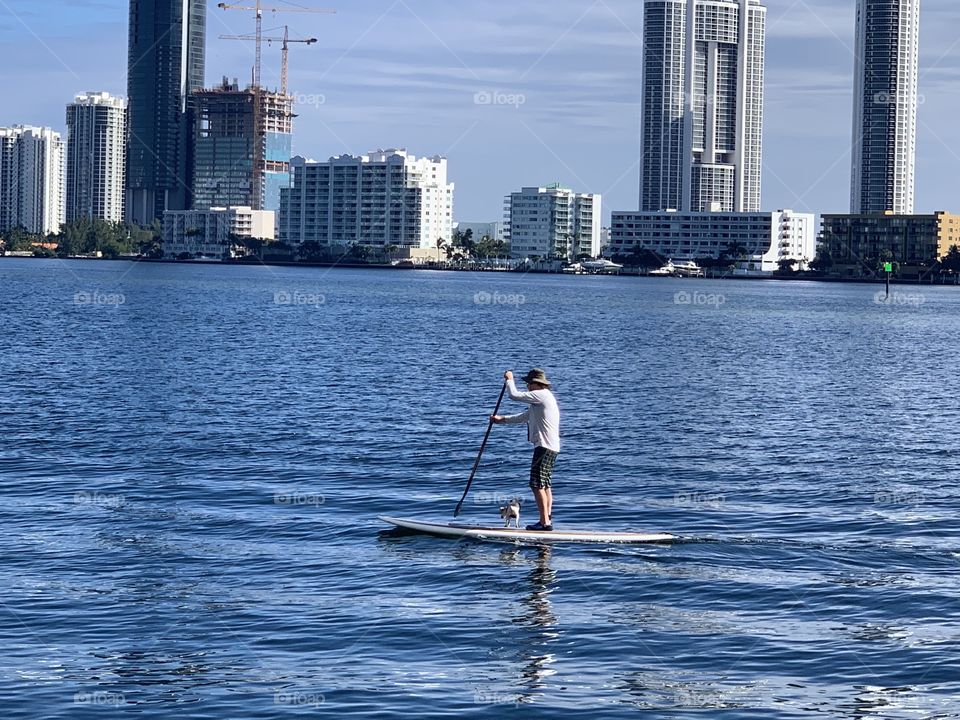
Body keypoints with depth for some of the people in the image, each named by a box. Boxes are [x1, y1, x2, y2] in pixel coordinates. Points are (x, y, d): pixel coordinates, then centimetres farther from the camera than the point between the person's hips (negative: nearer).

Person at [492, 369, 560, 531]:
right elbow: (523, 418, 28)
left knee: (537, 485, -11)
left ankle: (545, 522, -13)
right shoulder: (540, 400, 22)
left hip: (544, 446, -11)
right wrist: (502, 419, 23)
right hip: (551, 447, 11)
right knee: (545, 485, 13)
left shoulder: (541, 395, -11)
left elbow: (514, 395, -12)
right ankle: (547, 520, 15)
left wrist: (509, 380, 5)